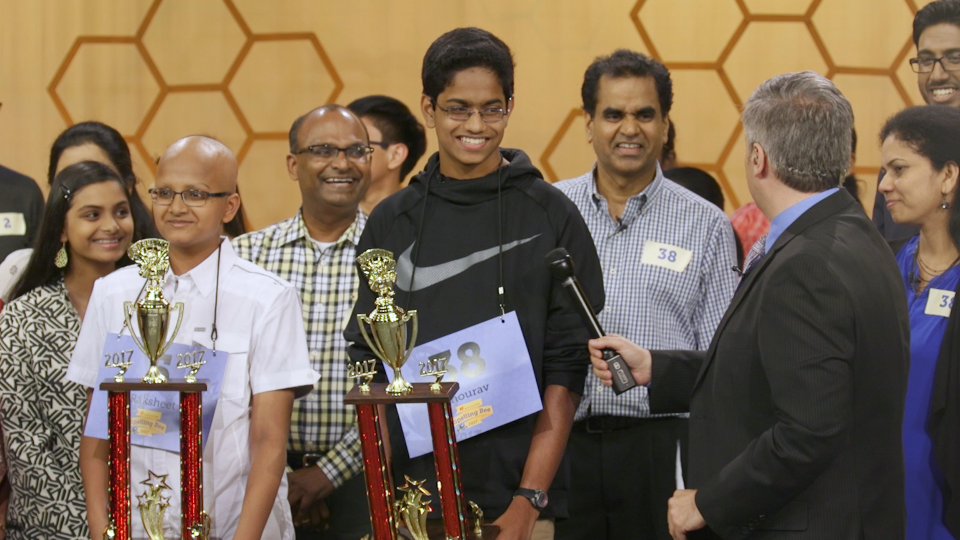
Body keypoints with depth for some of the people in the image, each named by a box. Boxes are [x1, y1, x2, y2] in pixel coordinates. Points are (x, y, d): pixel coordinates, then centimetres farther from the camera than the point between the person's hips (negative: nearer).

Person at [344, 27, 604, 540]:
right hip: (411, 499, 2)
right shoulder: (390, 223, 6)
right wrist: (385, 491, -3)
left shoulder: (550, 217, 0)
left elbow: (567, 368, -3)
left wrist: (530, 497, -11)